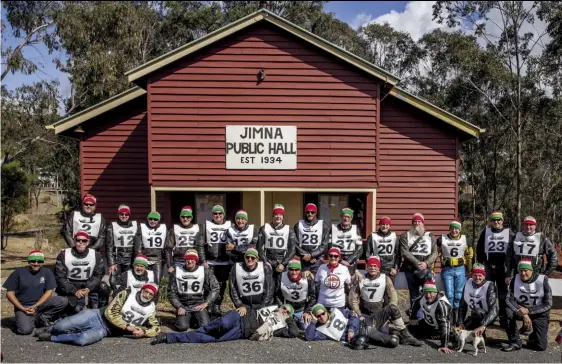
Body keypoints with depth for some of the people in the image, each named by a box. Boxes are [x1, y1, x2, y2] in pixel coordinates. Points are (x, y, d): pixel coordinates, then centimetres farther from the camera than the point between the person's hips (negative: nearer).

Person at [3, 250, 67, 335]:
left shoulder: (47, 272, -1)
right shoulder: (18, 272, -4)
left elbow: (49, 292, -3)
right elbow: (9, 293, -3)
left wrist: (35, 306, -15)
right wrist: (22, 309, -12)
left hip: (41, 303, 2)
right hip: (23, 306, -2)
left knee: (63, 301, -22)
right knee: (25, 330, -27)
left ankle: (43, 318, -2)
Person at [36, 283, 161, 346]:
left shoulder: (151, 309, 2)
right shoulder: (127, 294, -7)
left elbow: (156, 328, 6)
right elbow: (110, 313, -11)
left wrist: (143, 332, -15)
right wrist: (127, 326, -19)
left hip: (106, 331, 1)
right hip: (98, 316, -1)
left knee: (82, 340, -31)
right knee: (62, 327, -13)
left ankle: (51, 338, -5)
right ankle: (46, 329, 26)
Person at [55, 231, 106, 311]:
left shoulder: (96, 255, -4)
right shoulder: (63, 255, -9)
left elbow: (98, 275, -2)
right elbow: (60, 277, -10)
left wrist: (88, 288, -20)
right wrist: (74, 291, -21)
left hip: (89, 285, 2)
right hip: (70, 286, -2)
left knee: (103, 287, -26)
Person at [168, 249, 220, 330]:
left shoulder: (205, 271, -1)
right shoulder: (177, 272, 0)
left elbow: (215, 288, 0)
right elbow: (171, 292, 4)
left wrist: (206, 303, -8)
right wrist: (179, 307, -7)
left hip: (199, 305, 0)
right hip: (183, 305, 0)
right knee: (182, 327, -22)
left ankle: (196, 318, 13)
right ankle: (186, 318, 12)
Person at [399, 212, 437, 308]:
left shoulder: (430, 236, 13)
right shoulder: (405, 236, 8)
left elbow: (434, 253, 4)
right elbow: (404, 252, -5)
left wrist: (426, 263, -13)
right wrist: (416, 263, -15)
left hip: (426, 268, 0)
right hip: (410, 269, 0)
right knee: (414, 294, 6)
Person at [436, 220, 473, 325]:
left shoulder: (465, 240, 4)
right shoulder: (442, 239, -1)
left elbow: (470, 255, 13)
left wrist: (470, 270, 14)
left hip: (460, 270, 2)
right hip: (447, 270, -1)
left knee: (459, 295, 4)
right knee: (449, 294, -5)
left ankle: (457, 319, 15)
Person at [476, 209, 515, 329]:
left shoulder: (509, 233, -1)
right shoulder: (485, 232, 4)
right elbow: (479, 249, 9)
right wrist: (480, 264, 4)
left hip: (503, 269, -2)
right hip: (488, 268, 2)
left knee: (503, 294, 4)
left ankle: (504, 319, 12)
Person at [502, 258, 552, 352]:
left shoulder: (542, 280, -16)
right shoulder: (515, 280, -9)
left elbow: (548, 304, -14)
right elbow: (510, 300, -13)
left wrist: (528, 311, -24)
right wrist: (523, 314, -28)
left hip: (539, 313, -2)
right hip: (521, 310, 2)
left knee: (541, 346, -11)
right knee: (508, 312, -31)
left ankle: (535, 335, 26)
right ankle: (515, 342, -14)